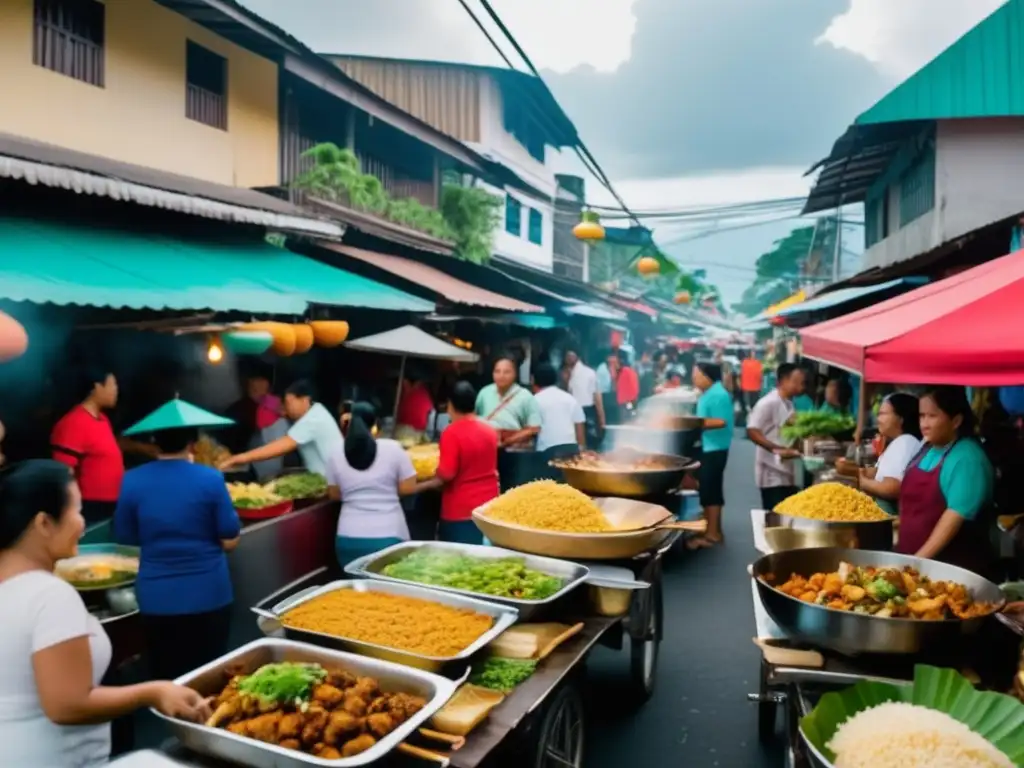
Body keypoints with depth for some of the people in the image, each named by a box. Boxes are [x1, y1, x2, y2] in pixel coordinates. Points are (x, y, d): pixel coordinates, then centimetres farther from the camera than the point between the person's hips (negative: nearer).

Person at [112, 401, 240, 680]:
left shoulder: (133, 481, -6)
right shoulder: (210, 479, -11)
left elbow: (125, 537, 7)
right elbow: (230, 541, -6)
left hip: (157, 599, 2)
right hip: (209, 595, -1)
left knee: (166, 678, 15)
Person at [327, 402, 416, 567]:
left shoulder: (336, 455, 1)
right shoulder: (393, 448, -6)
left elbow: (335, 495, 10)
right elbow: (408, 488, -2)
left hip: (350, 538, 2)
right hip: (389, 536, -2)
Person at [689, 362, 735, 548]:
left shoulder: (717, 395, -16)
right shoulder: (709, 394, 15)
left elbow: (721, 422, -24)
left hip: (714, 449, -10)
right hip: (707, 448, 10)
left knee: (710, 492, -6)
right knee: (710, 491, 15)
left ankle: (712, 534, 0)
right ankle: (713, 530, 24)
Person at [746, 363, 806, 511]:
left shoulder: (789, 405, 13)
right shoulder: (768, 403, -13)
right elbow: (752, 432, -21)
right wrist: (777, 449, -27)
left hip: (788, 473, 9)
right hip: (772, 474, -9)